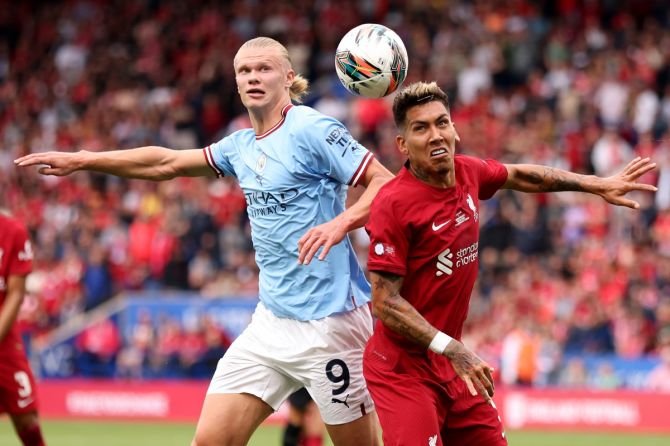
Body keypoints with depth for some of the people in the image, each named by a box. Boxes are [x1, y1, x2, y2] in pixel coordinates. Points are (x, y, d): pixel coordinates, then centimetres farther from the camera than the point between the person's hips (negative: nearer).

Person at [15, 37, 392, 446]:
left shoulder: (312, 130, -10)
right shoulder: (242, 146, 13)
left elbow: (386, 182, -15)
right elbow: (167, 162, 24)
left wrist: (341, 222, -32)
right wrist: (80, 161, 23)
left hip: (328, 320, -7)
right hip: (271, 321, 7)